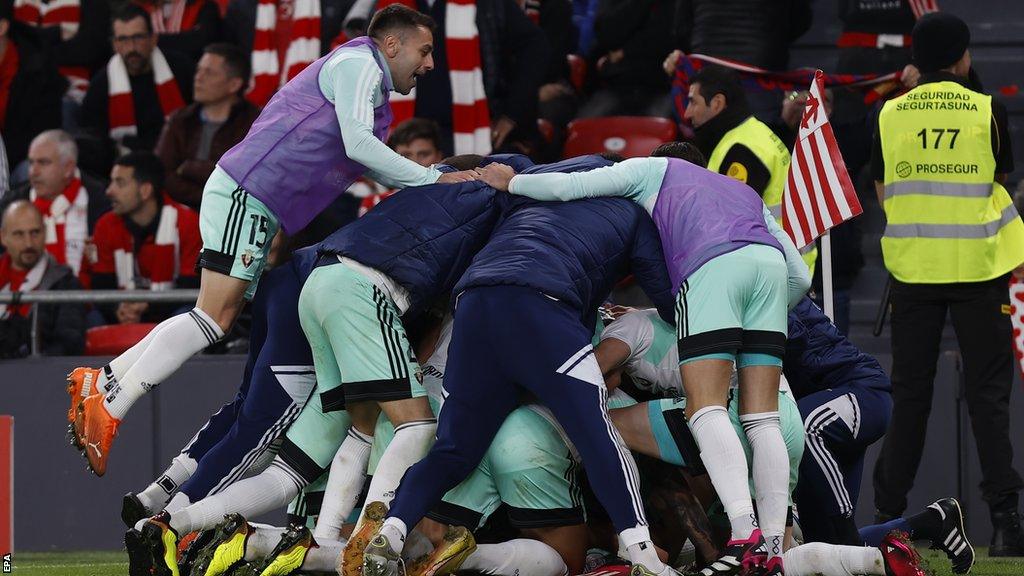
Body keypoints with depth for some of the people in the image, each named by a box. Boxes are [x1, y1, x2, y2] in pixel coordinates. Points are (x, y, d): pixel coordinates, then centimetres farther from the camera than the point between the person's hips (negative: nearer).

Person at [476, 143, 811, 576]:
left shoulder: (655, 169, 32)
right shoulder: (745, 193, 44)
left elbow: (567, 187, 20)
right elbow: (800, 276, 35)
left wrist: (511, 182, 36)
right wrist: (764, 321, 47)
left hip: (711, 264, -5)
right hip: (769, 262, 5)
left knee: (705, 409, -10)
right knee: (762, 418, 4)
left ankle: (744, 533, -28)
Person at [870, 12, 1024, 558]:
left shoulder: (890, 114, 0)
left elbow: (882, 192, 7)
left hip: (913, 265, 2)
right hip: (978, 264, -2)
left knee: (909, 394, 10)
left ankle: (888, 513, 12)